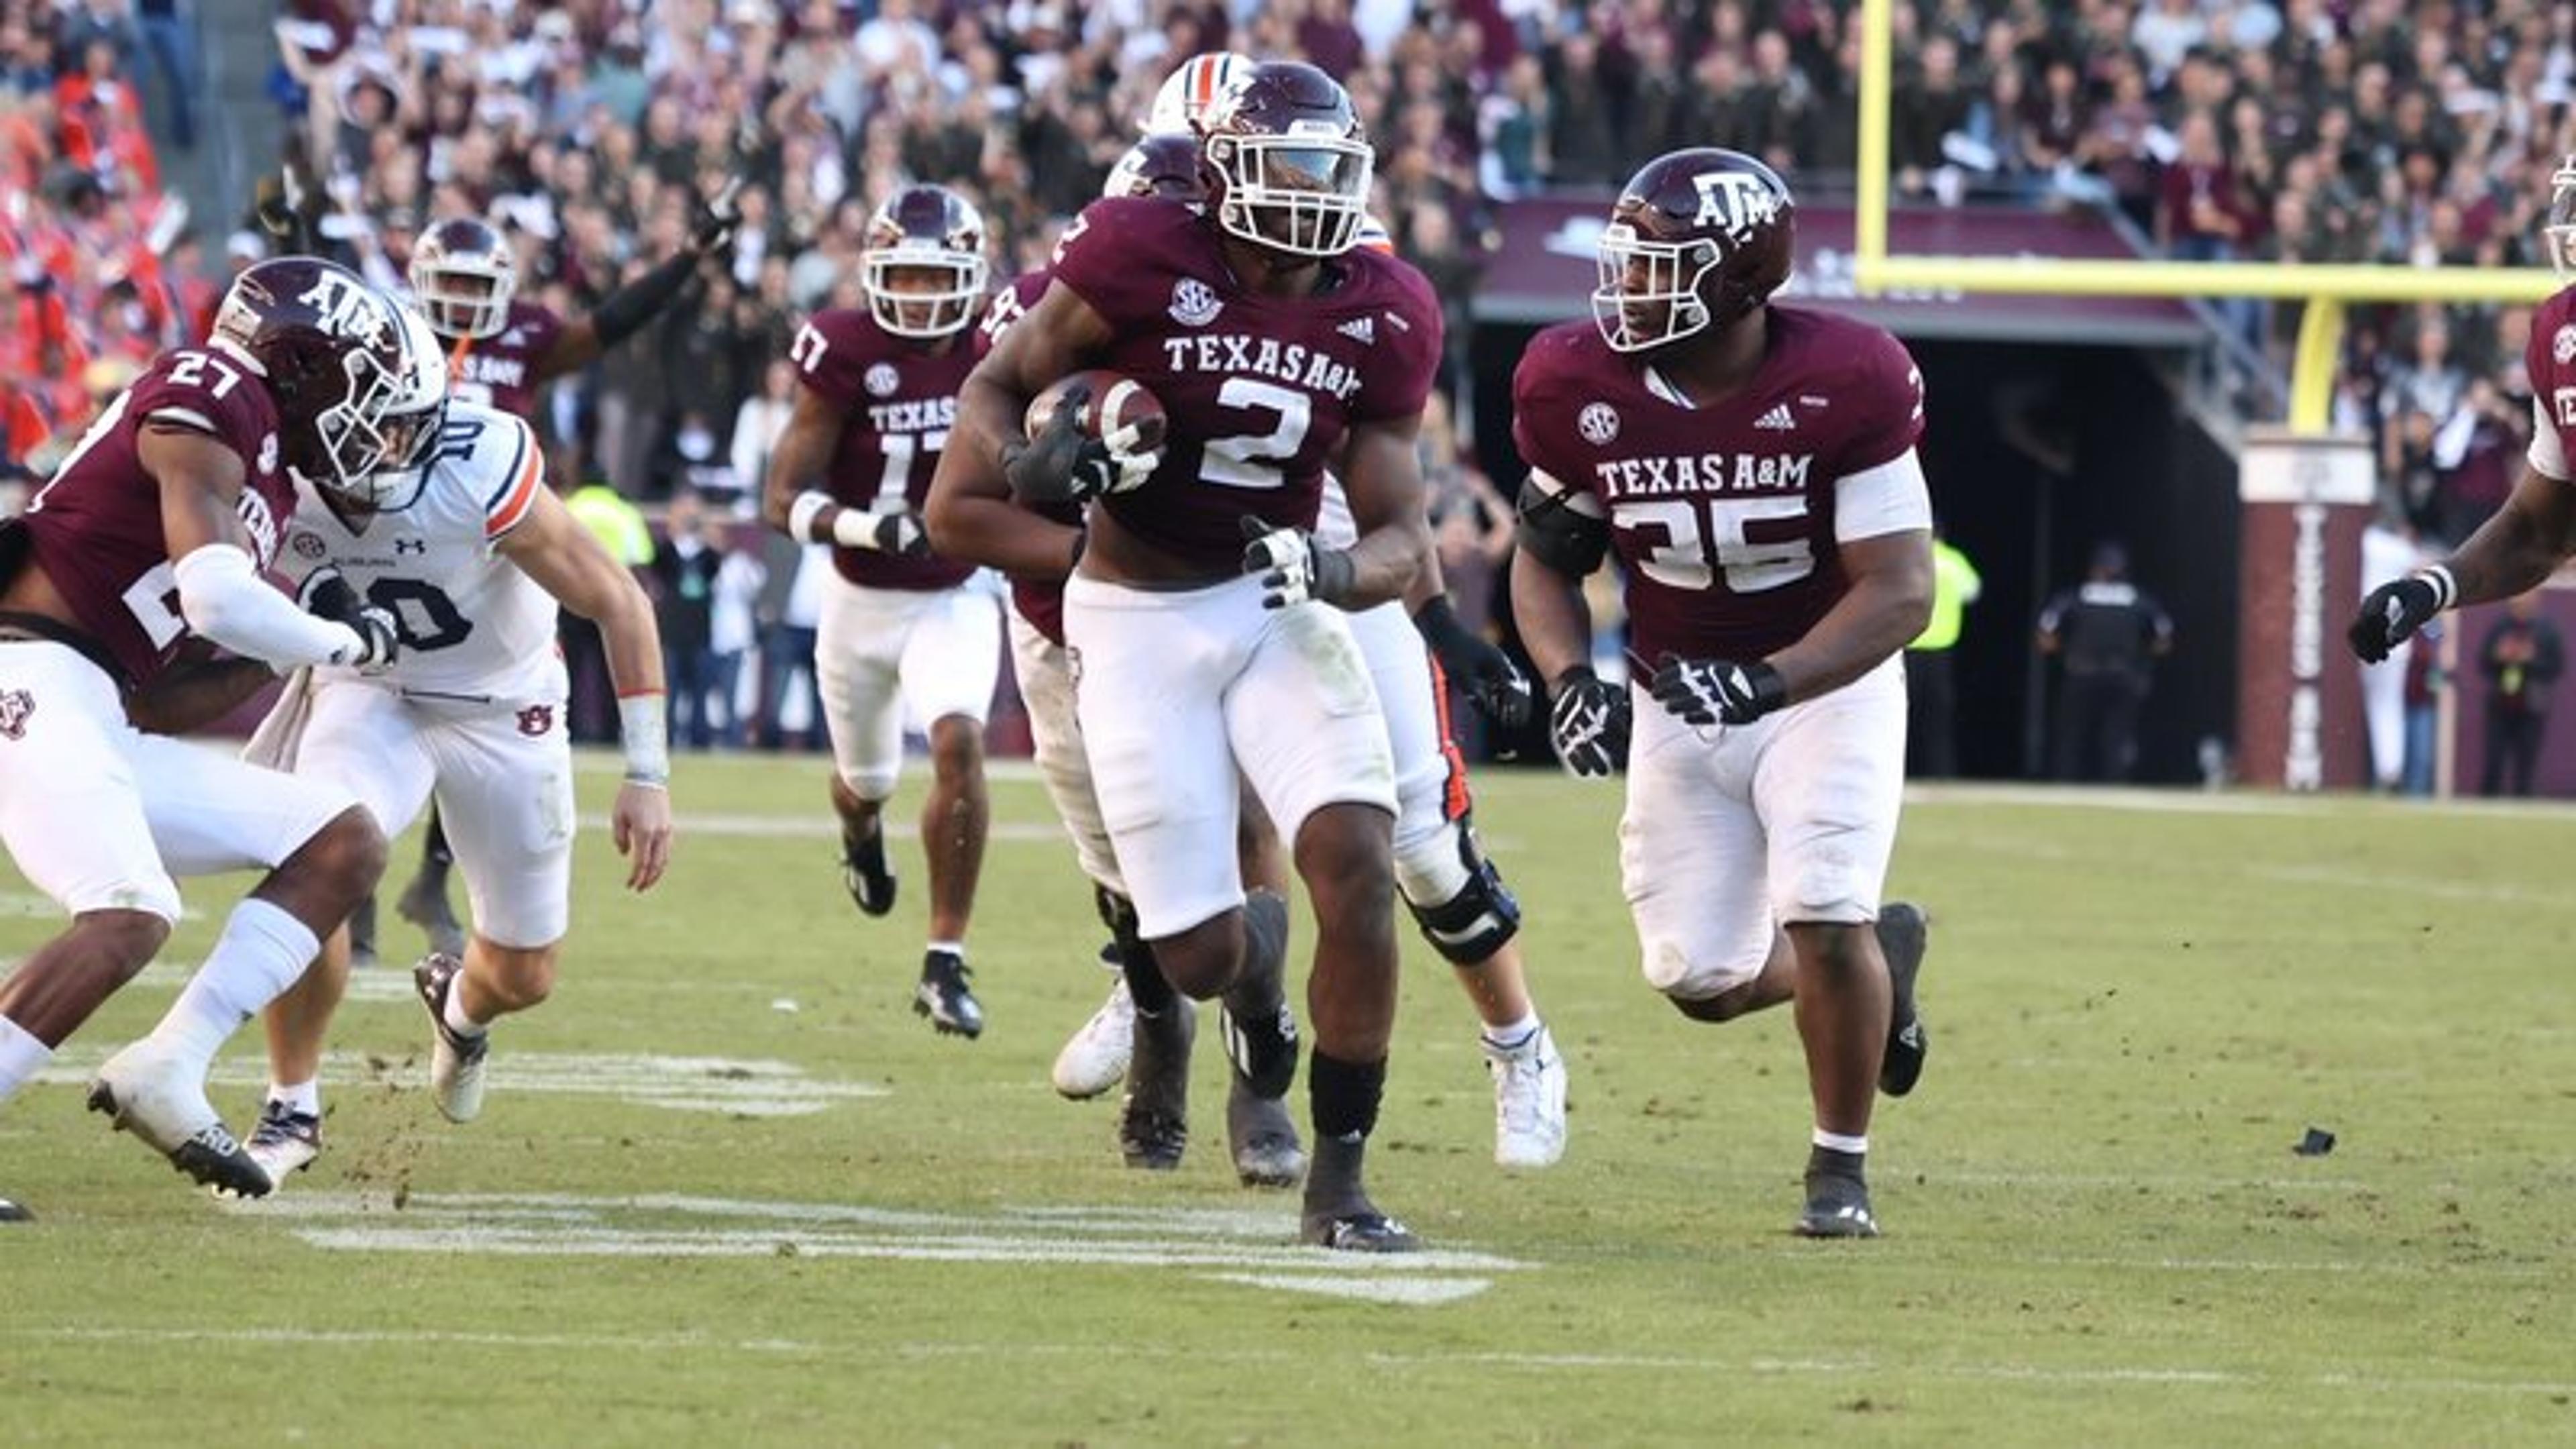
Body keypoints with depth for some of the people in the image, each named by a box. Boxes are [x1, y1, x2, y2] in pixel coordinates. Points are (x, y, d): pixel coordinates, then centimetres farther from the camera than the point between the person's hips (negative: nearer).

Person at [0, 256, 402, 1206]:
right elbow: (216, 597, -21)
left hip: (101, 731, 10)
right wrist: (346, 645, -4)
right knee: (128, 920, -29)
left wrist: (292, 654, 12)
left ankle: (167, 1068, -5)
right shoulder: (210, 406, -6)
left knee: (344, 844, 7)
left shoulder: (264, 483, 23)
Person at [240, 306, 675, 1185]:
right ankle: (292, 1109, -4)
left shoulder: (477, 474, -34)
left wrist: (648, 777, -22)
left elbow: (618, 604, -23)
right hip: (367, 693, 1)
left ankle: (462, 1006, 48)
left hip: (500, 707, -1)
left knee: (524, 977, 8)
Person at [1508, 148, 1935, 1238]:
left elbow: (1899, 590, -23)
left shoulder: (1842, 386, -23)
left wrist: (1764, 684, -36)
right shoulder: (1583, 391, -13)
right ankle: (1881, 952, 32)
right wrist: (1571, 681, -18)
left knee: (1822, 921, -20)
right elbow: (1546, 559, 2)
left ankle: (1841, 1168, 3)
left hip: (1825, 684, -4)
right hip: (1677, 699, 4)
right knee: (1702, 980, -1)